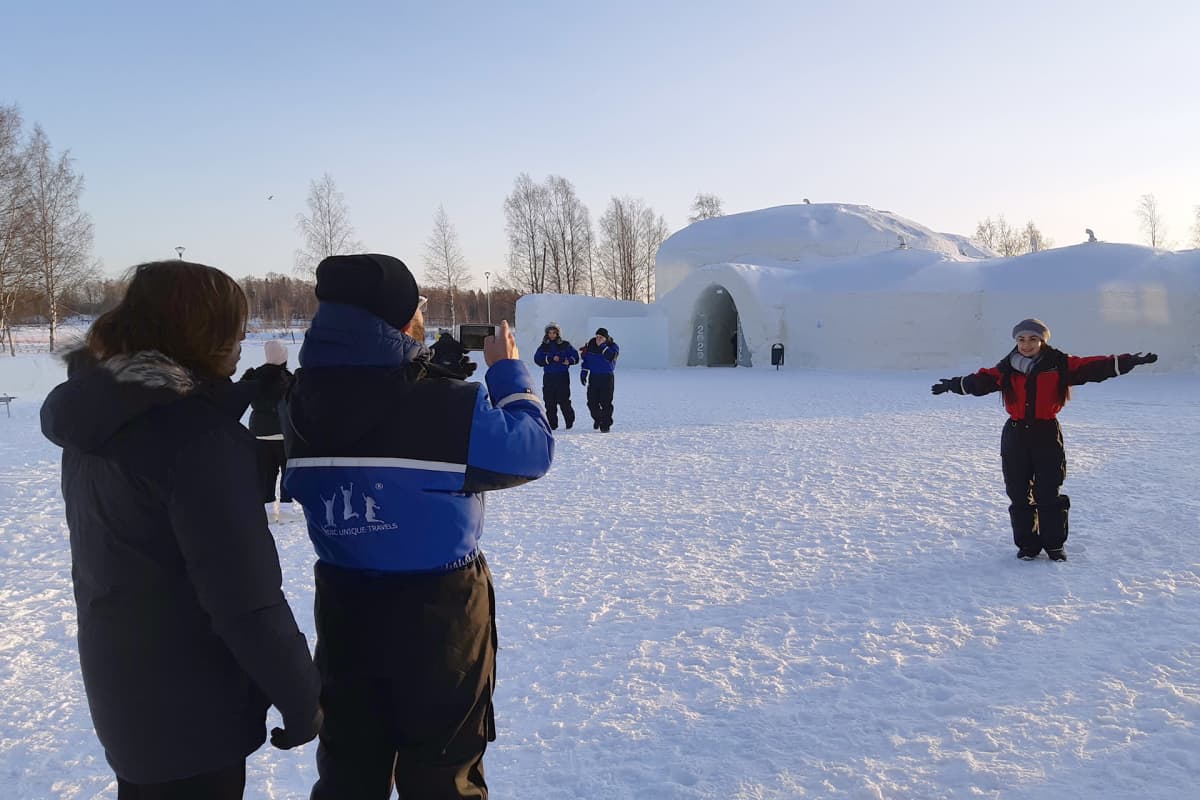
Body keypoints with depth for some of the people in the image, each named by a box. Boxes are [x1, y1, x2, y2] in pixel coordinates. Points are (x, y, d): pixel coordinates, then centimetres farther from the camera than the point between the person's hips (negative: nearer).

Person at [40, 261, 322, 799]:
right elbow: (245, 598, -27)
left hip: (120, 682, 8)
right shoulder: (198, 431, -26)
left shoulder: (95, 416, 2)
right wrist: (303, 699, -15)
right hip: (190, 704, -8)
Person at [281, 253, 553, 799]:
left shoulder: (302, 402, -8)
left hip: (343, 612, 5)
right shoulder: (448, 406, -23)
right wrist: (509, 371, 3)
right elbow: (533, 451, -10)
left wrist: (422, 370, 11)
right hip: (438, 615, -4)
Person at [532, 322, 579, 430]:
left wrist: (568, 360, -18)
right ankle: (552, 424, 8)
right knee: (549, 402, 0)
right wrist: (550, 359, -14)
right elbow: (537, 359, -2)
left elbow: (575, 357, 3)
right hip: (548, 377, 2)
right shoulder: (544, 346, 9)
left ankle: (570, 421, 13)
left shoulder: (565, 345, 5)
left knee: (564, 401, -6)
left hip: (563, 376, -2)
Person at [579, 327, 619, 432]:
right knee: (592, 402, 3)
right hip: (593, 377, 4)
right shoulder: (591, 344, 7)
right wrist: (583, 373, 12)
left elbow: (611, 357, -24)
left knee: (606, 402, -8)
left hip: (607, 377, -3)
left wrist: (602, 346, -22)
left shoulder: (612, 346, -4)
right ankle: (597, 418, 30)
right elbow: (585, 359, 16)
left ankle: (606, 424, 1)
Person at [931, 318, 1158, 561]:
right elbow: (982, 380, 6)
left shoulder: (1059, 364, -2)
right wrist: (955, 384, -1)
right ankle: (1027, 544, 17)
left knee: (1049, 494, 1)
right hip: (1015, 435, 2)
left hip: (1048, 434, -2)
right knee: (1019, 494, 5)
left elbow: (1092, 367, -6)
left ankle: (1054, 544, 16)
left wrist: (1129, 361, -12)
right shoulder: (1007, 368, 4)